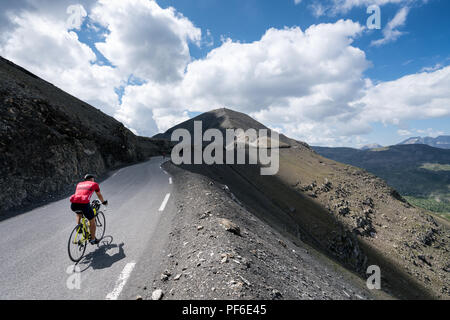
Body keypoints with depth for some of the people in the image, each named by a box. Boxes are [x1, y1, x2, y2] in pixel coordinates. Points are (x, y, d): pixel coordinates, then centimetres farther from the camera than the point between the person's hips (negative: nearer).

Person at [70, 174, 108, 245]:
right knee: (92, 221, 16)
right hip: (84, 204, -5)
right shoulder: (94, 184, 17)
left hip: (74, 203, 5)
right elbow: (99, 195, 30)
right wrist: (104, 202, 49)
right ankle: (93, 239, 25)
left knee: (78, 214, 41)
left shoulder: (79, 184, 28)